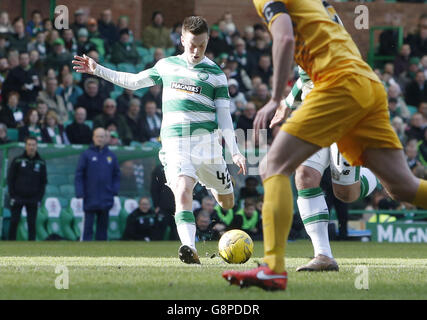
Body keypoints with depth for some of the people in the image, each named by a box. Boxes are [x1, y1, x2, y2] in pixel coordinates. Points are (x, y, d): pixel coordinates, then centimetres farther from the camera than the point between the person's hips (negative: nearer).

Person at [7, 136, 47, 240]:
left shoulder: (41, 163, 6)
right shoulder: (17, 161, 0)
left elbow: (43, 182, 9)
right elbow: (10, 179, 2)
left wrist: (39, 198, 1)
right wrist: (12, 196, -5)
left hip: (33, 200, 1)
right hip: (17, 198, -1)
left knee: (32, 223, 0)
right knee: (14, 222, -1)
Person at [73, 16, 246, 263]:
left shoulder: (215, 73, 6)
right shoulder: (167, 65, 13)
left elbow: (224, 116, 6)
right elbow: (134, 81, 25)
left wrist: (235, 152, -3)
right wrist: (97, 70, 23)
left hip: (206, 140, 0)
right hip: (175, 142, 0)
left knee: (227, 203, 9)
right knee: (183, 193, -25)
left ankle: (211, 183, 45)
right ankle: (190, 249, -34)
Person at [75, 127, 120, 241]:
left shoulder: (111, 156, 11)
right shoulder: (86, 155, 0)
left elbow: (116, 175, 14)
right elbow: (79, 176, -2)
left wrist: (115, 192, 0)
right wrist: (79, 194, -10)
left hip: (106, 200, 4)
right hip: (90, 200, -3)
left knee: (103, 226, 7)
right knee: (87, 227, -5)